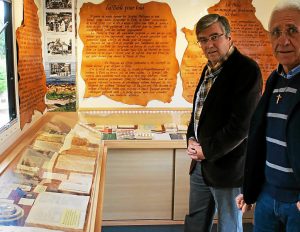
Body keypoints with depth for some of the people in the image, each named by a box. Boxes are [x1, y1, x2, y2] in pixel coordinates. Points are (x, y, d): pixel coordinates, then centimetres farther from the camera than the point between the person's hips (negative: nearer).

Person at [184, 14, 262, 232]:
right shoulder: (209, 69, 11)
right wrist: (191, 139, 1)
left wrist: (207, 151, -14)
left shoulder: (247, 69, -16)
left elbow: (241, 125, -22)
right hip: (201, 164, 8)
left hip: (227, 167, -8)